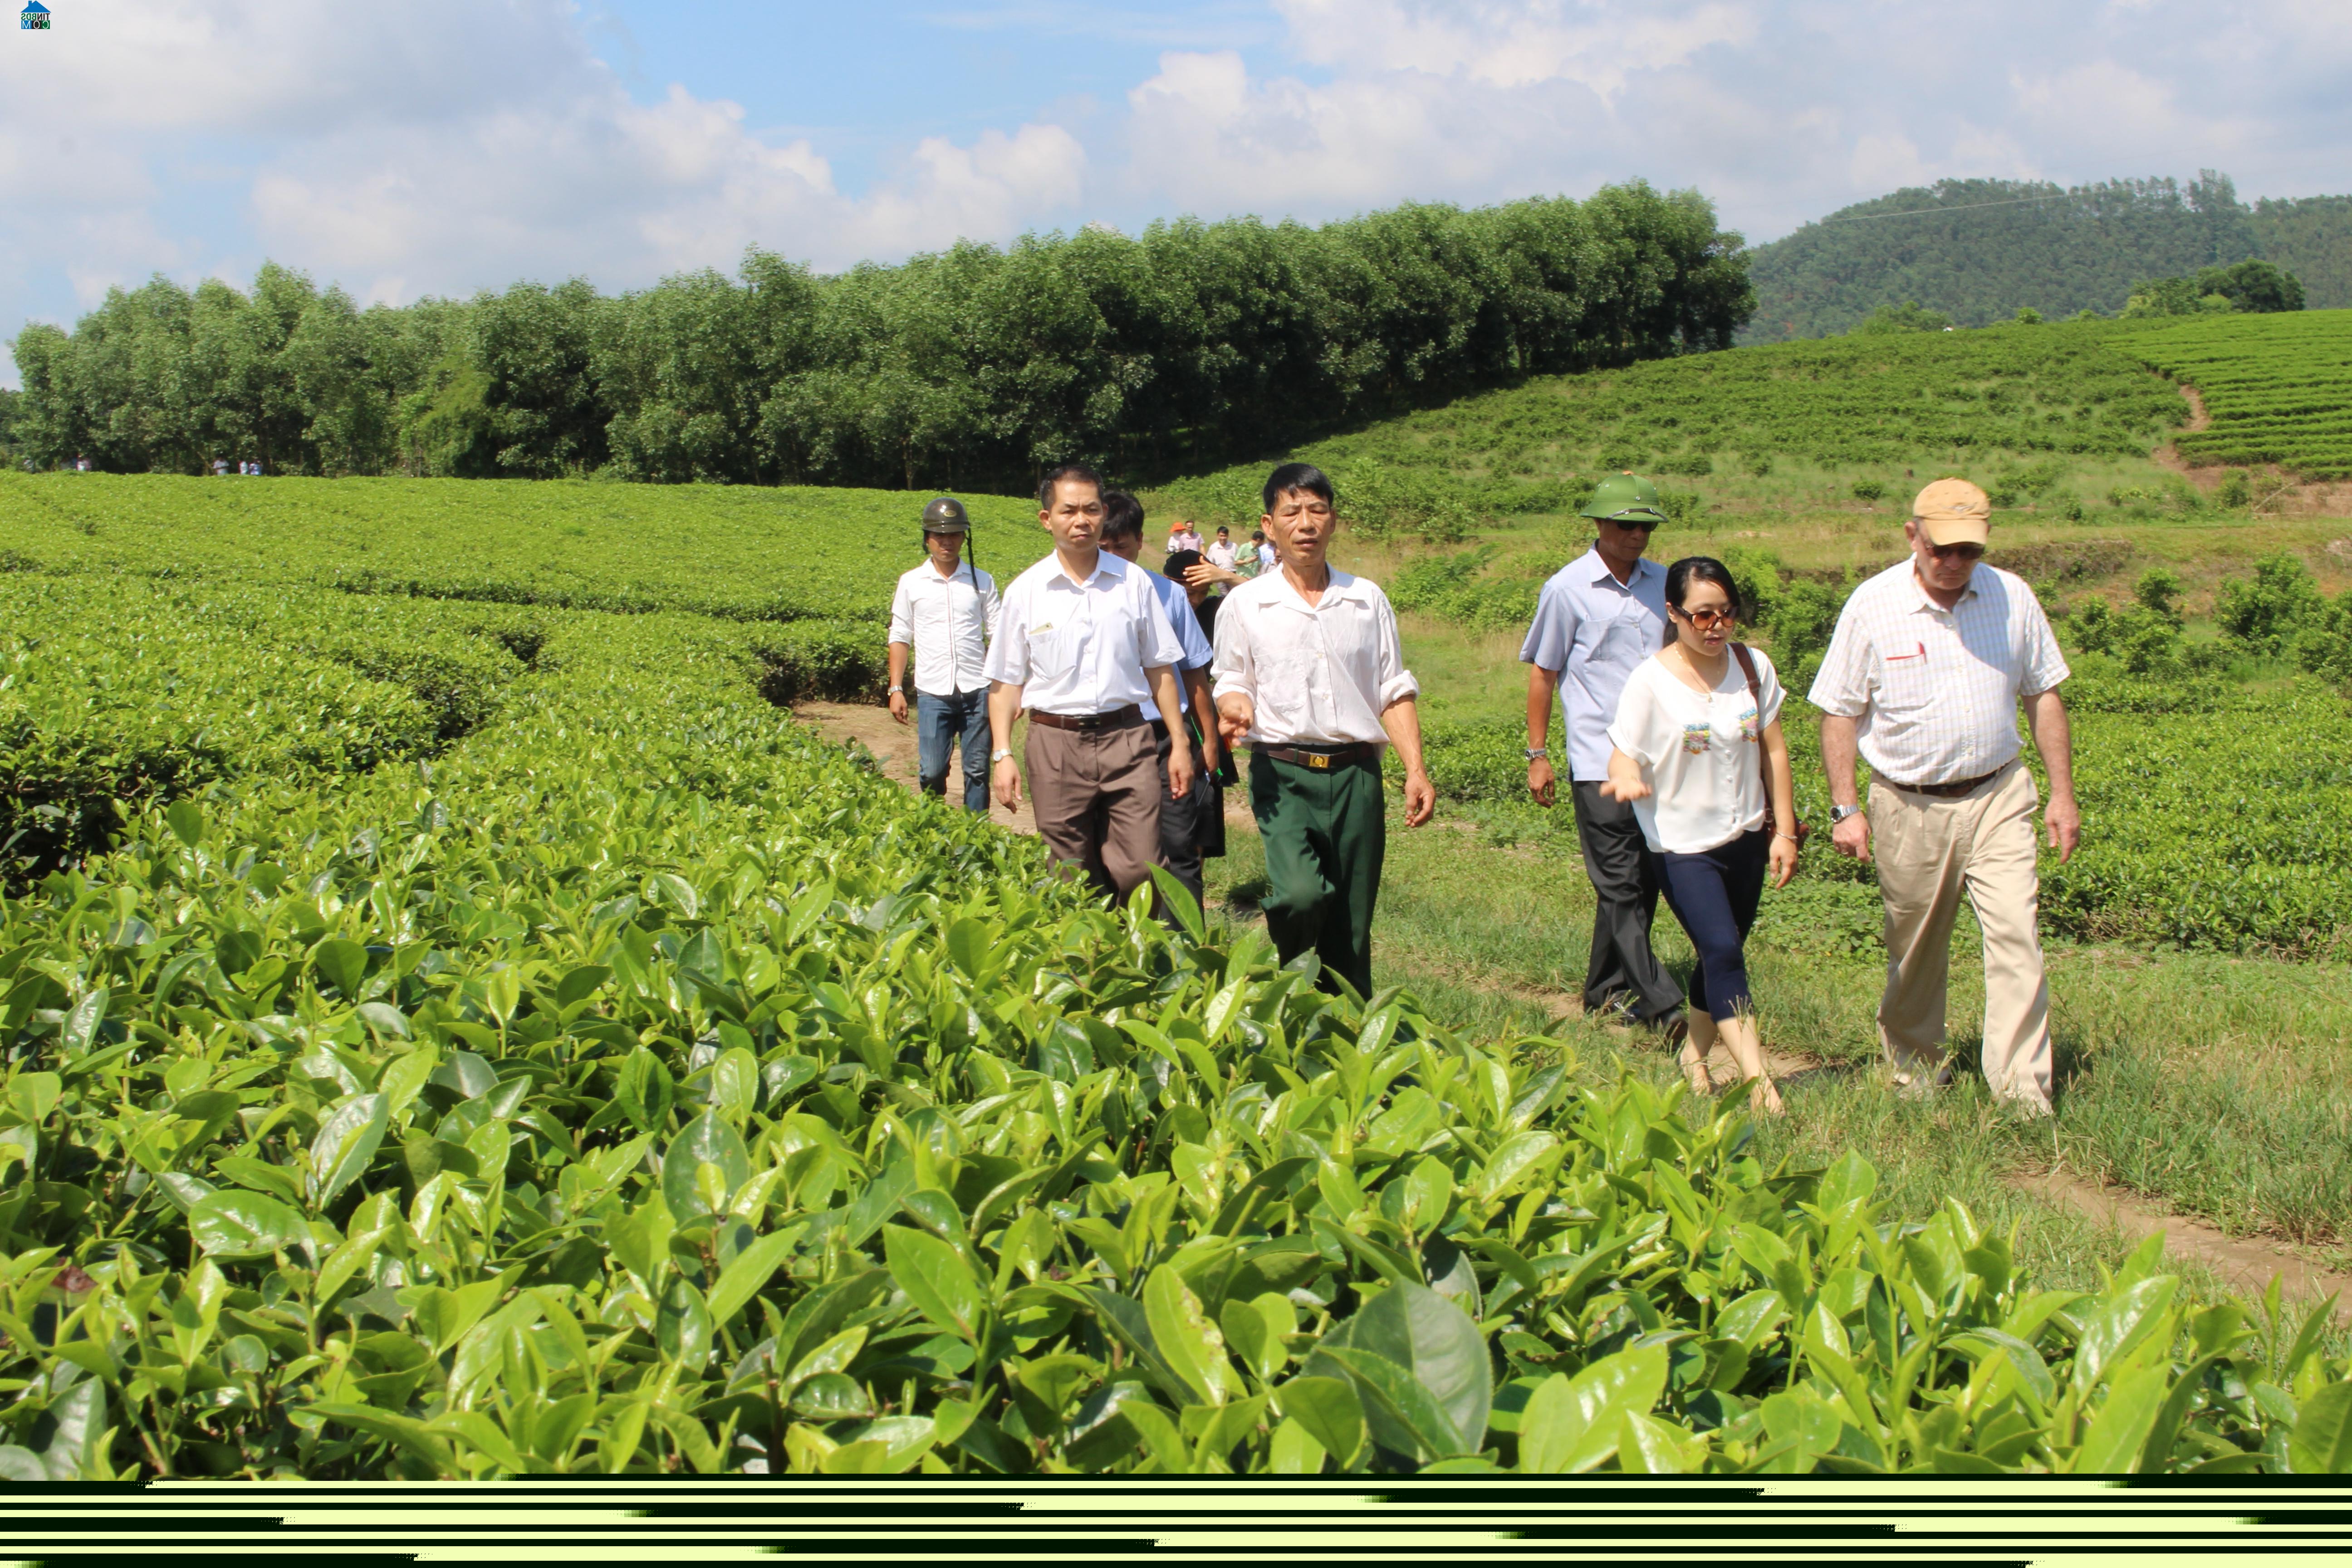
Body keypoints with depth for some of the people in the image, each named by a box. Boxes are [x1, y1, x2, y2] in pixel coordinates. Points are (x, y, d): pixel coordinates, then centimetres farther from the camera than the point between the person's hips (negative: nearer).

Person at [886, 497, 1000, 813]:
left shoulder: (982, 582, 8)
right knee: (932, 772, -2)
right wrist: (896, 689, 4)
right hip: (933, 692, 0)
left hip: (977, 691, 0)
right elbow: (900, 638, 11)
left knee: (977, 771, 4)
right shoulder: (911, 583, 8)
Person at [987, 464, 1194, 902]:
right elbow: (1006, 681, 7)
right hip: (1055, 744, 0)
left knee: (1139, 873, -6)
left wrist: (1179, 743, 8)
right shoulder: (1026, 591, 3)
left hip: (1127, 739, 0)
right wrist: (1003, 755, -2)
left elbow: (1160, 668, 11)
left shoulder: (1134, 582, 6)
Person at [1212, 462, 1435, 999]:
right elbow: (1233, 681, 12)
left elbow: (1394, 691, 12)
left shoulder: (1367, 600, 11)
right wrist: (1236, 707, -12)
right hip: (1283, 773, -2)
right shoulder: (1245, 603, 5)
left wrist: (1416, 769, 2)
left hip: (1356, 773, 3)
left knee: (1352, 926, 4)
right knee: (1301, 894, -24)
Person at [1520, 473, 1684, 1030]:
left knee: (1644, 880, 9)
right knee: (1620, 885, -7)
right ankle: (1660, 1004, -8)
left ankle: (1605, 990, 22)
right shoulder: (1568, 589, -2)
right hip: (1598, 760, -5)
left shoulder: (1661, 584, 11)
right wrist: (1538, 754, 0)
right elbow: (1542, 672, 2)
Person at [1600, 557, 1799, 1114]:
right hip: (1683, 844, -5)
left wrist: (1785, 830, 7)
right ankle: (1759, 1083, -20)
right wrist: (1627, 779, -38)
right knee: (1722, 951, -18)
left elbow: (1773, 749, 8)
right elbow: (1624, 755, -13)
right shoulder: (1651, 681, -13)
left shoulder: (1754, 667, 0)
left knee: (1723, 954, 14)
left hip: (1746, 838, 5)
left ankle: (1695, 1054, 34)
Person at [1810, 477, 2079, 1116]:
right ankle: (1915, 1063, 33)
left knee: (2016, 937, -10)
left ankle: (2023, 1090, -6)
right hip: (1908, 807, -1)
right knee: (1915, 949, 11)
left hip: (1996, 797, 1)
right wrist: (1845, 808, -6)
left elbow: (2043, 697, 11)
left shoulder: (2013, 597, 1)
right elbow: (1840, 712, -1)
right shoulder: (1872, 606, -6)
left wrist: (2063, 794, 8)